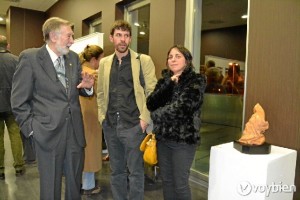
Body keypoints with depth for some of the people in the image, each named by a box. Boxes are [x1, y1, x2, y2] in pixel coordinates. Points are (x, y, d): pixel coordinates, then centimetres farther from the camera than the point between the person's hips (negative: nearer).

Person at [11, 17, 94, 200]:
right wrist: (32, 128, -7)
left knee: (75, 183, 20)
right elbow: (19, 101, -5)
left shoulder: (74, 57, 6)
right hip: (48, 132, -4)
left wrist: (87, 86, -8)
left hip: (75, 130, 5)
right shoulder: (30, 57, -8)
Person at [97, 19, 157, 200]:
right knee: (116, 170, 17)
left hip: (133, 125, -4)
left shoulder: (144, 60, -2)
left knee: (135, 171, 6)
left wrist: (145, 119, -11)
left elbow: (152, 92, -5)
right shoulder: (105, 63, 11)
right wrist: (102, 116, 6)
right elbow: (101, 93, 15)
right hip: (110, 125, 4)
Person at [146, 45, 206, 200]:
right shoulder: (165, 79, 8)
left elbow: (180, 108, -21)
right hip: (163, 138, 6)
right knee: (166, 180, 17)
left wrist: (156, 114, -8)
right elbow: (150, 104, -5)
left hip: (184, 139, -5)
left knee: (180, 183, 4)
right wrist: (169, 83, -14)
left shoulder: (196, 81, -9)